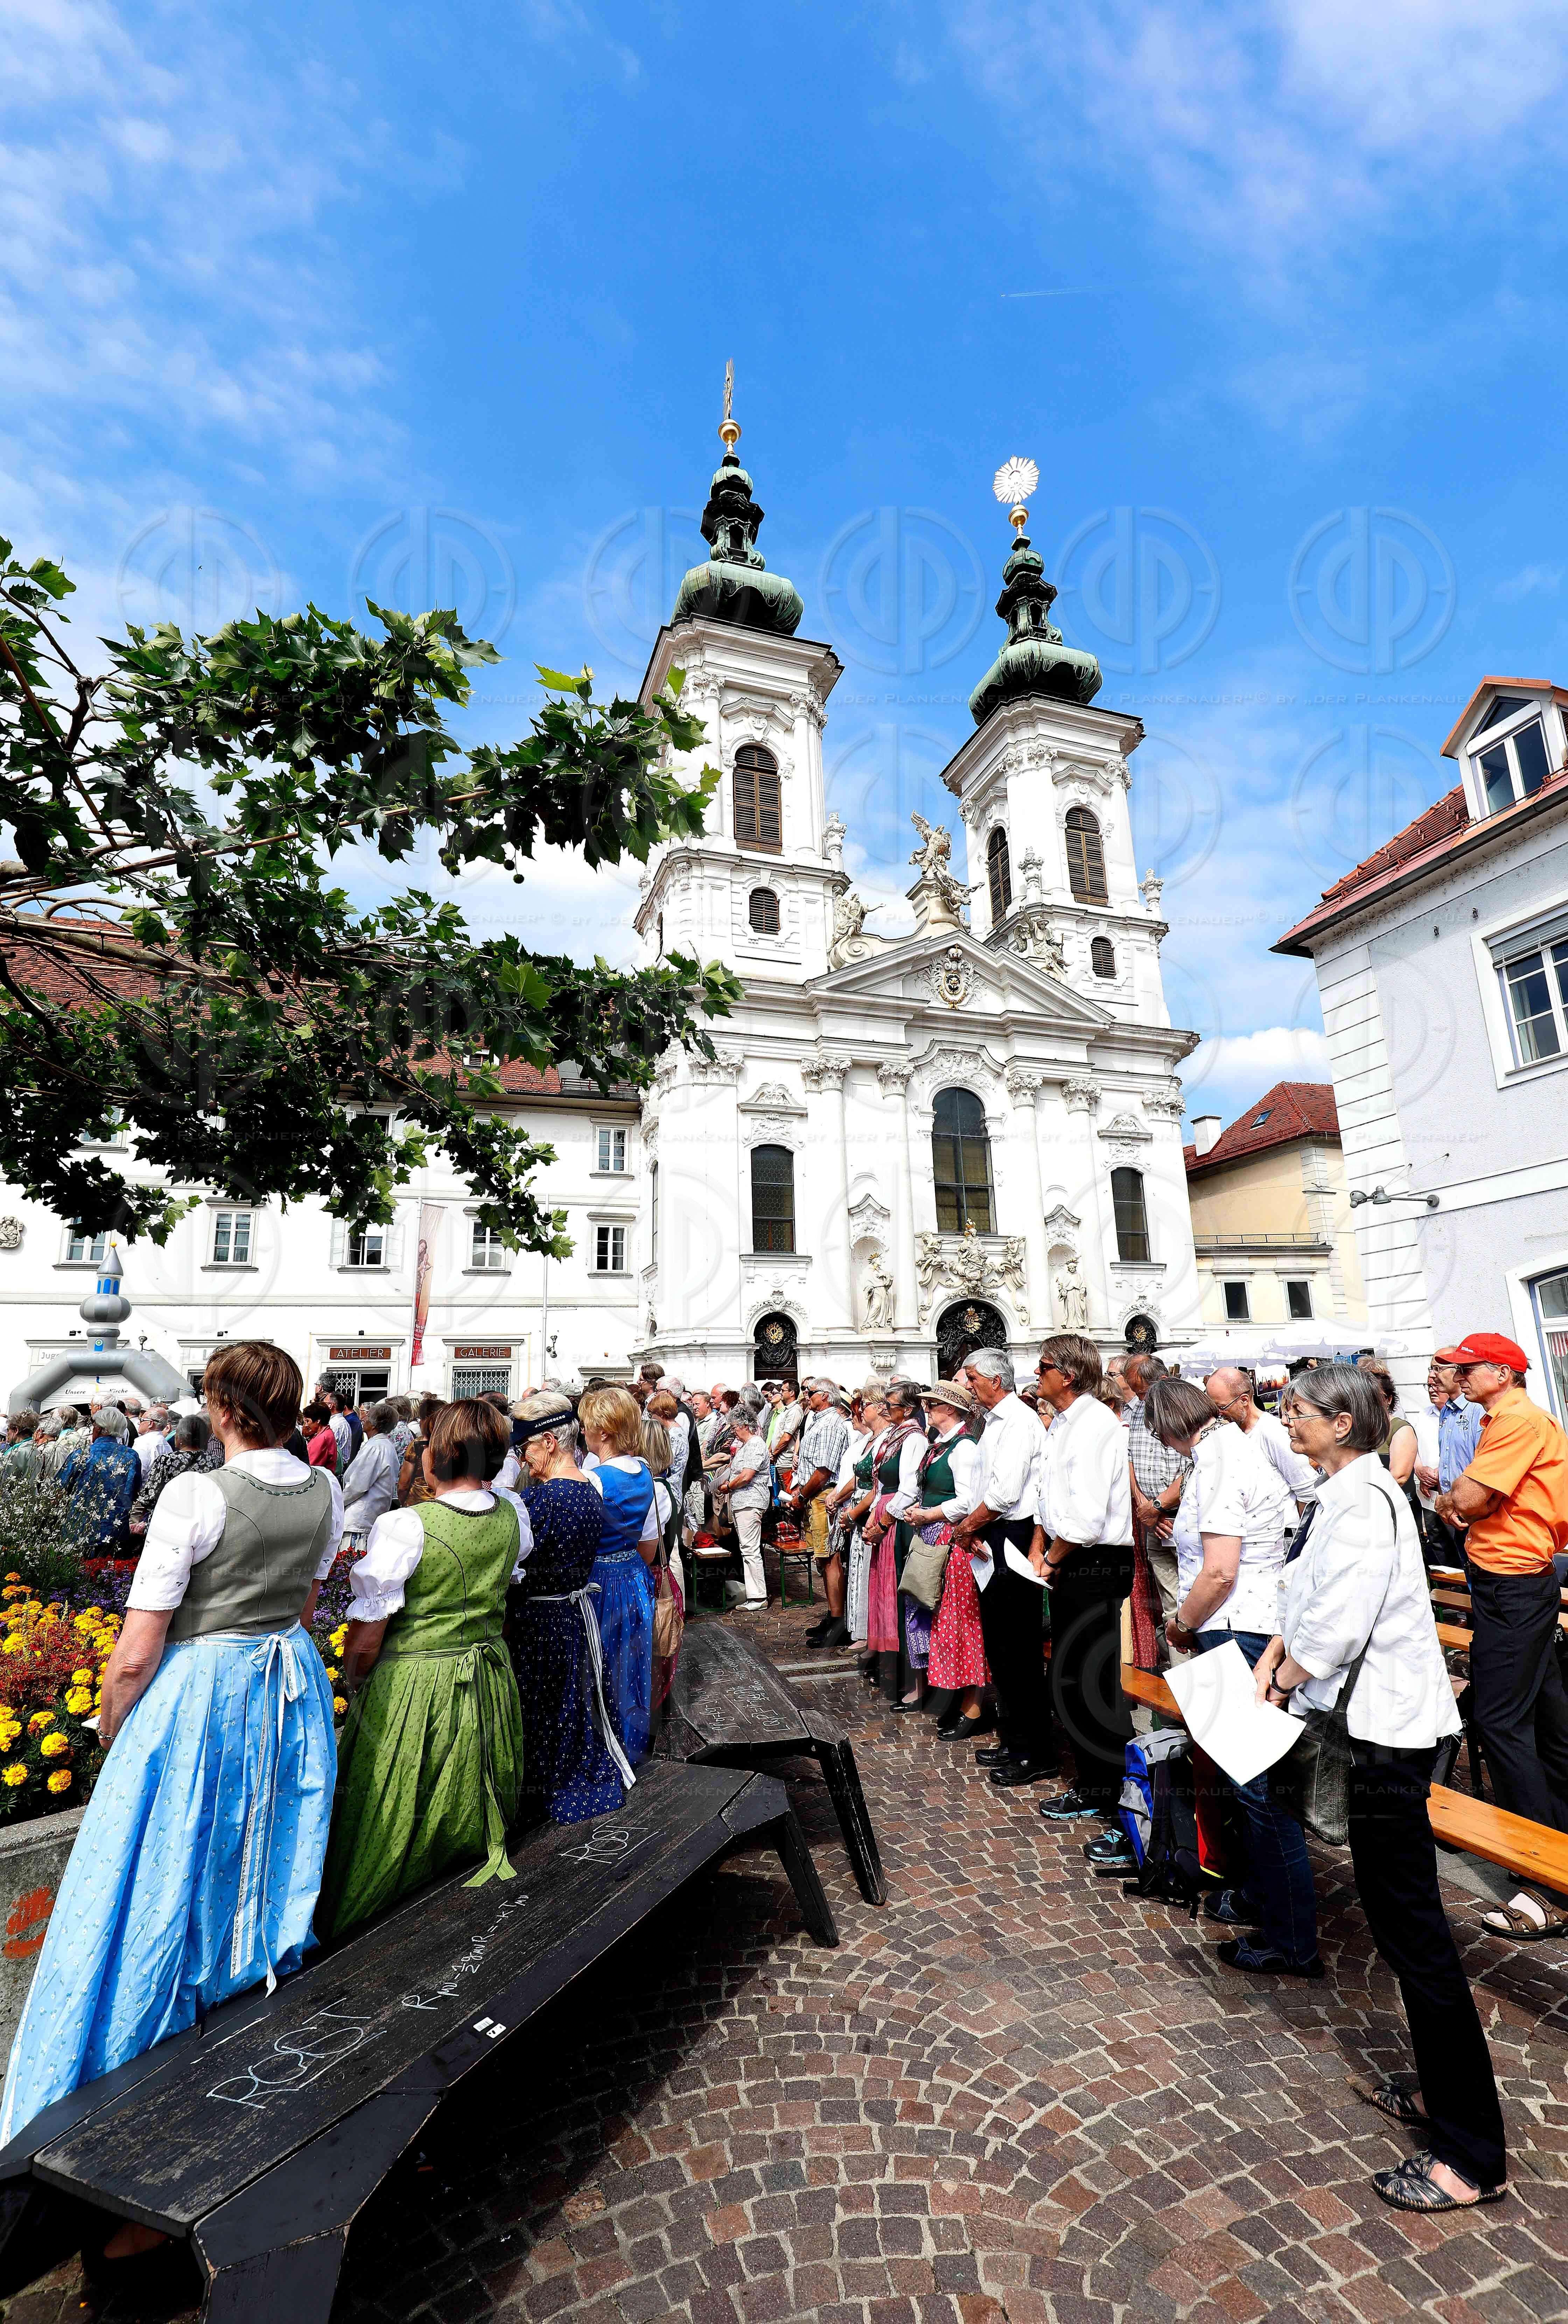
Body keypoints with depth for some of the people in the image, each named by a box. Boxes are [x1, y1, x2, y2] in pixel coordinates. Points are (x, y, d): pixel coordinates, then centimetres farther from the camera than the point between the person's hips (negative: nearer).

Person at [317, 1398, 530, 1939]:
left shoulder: (404, 1526, -25)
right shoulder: (513, 1514, -8)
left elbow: (367, 1637, -17)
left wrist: (352, 1683, 1)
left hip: (413, 1685, -4)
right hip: (489, 1679, 5)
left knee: (392, 1821, 17)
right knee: (466, 1792, 29)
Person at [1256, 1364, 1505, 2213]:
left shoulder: (1364, 1499, -23)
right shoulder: (1339, 1495, 8)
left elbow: (1337, 1626, -24)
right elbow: (1309, 1598, 14)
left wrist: (1285, 1679, -8)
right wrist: (1274, 1658, 2)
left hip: (1387, 1727, -10)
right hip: (1372, 1719, 10)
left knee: (1412, 1929, 1)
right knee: (1399, 1919, 21)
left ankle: (1473, 2154, 15)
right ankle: (1441, 2088, 37)